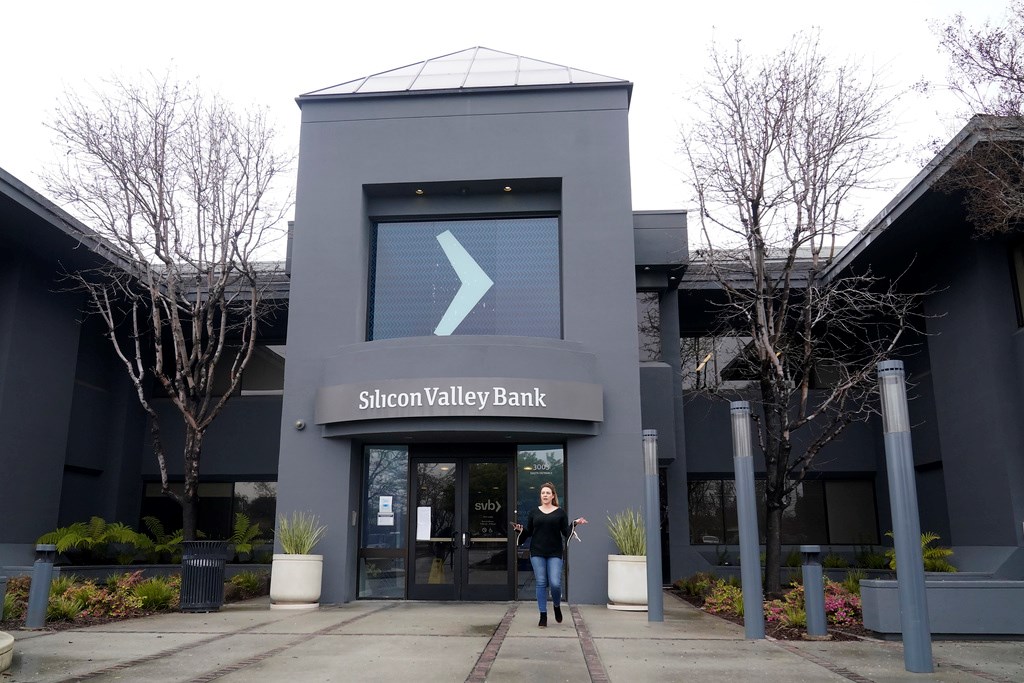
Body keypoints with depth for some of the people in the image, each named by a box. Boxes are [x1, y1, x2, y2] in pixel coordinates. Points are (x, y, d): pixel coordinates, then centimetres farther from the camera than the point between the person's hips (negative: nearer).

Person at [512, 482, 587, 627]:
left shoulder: (560, 513, 5)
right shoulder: (533, 512, 8)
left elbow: (566, 532, 3)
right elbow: (529, 532, 11)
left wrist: (575, 523, -11)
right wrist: (520, 529, -8)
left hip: (555, 553, -1)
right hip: (537, 553, 1)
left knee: (555, 583, -10)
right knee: (541, 583, 1)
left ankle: (557, 606, 20)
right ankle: (543, 616, 11)